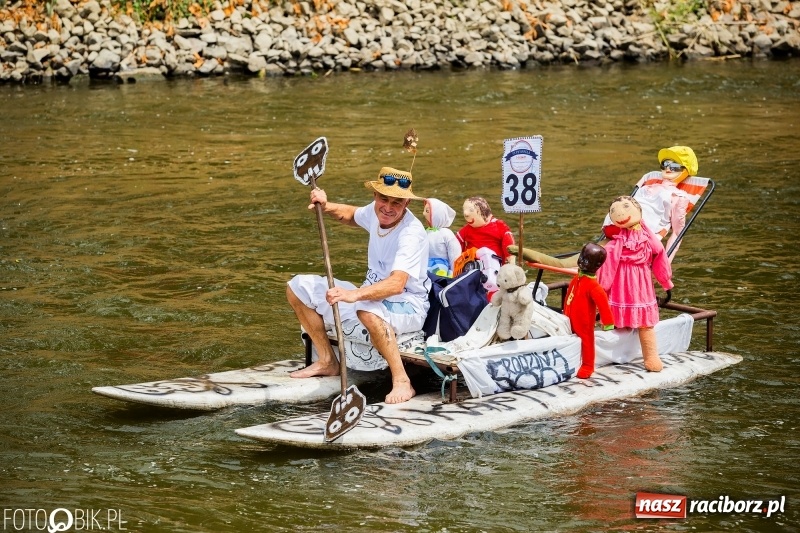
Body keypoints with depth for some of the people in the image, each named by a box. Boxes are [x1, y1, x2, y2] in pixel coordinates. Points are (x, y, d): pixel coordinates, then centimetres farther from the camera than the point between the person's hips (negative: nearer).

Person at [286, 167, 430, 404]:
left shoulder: (411, 233, -28)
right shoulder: (375, 211, -5)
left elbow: (396, 284, -42)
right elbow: (352, 215, 22)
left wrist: (354, 295, -56)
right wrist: (327, 207, 1)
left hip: (408, 306, -9)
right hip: (374, 295, 9)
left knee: (368, 309, -44)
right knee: (298, 287, 5)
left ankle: (402, 381, -32)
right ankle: (327, 361, 13)